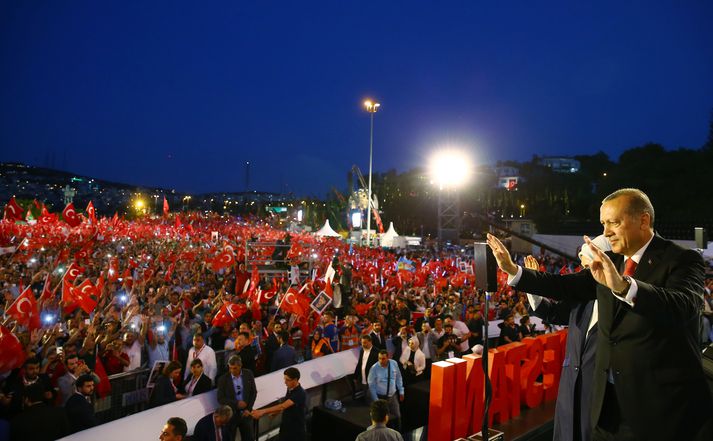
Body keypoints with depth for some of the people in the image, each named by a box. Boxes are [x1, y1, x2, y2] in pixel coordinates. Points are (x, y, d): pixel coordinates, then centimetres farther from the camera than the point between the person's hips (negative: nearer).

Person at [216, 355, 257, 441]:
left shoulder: (248, 374, -5)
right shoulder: (223, 379, -11)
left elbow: (254, 392, 2)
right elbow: (220, 399, -10)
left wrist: (249, 409, -5)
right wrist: (236, 403, -17)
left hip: (245, 413, 2)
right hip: (230, 414, -2)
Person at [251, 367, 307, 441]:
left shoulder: (300, 394, -26)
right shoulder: (289, 389, 1)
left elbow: (283, 406, -35)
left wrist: (262, 411, -40)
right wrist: (275, 412, 3)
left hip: (297, 431, -7)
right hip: (285, 428, 7)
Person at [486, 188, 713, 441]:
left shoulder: (682, 259, -12)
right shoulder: (610, 261, 7)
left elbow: (686, 305, -30)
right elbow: (567, 287, 6)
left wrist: (623, 286, -47)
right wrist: (513, 270, -2)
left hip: (664, 401, -5)